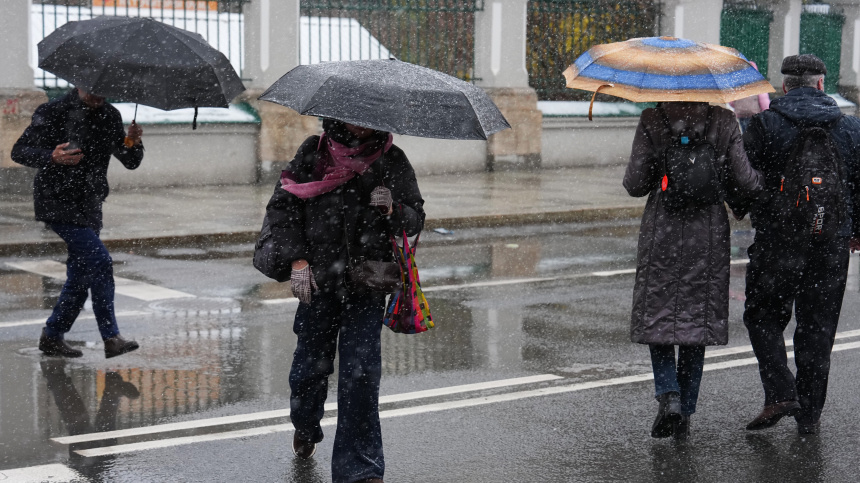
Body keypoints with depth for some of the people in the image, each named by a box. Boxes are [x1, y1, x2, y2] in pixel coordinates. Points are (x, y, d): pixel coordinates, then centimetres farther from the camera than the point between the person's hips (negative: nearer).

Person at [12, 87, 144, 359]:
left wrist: (132, 144, -15)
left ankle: (52, 336, 22)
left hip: (89, 206, 7)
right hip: (58, 205, -7)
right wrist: (51, 157, -28)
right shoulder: (53, 113, -9)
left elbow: (131, 163, 8)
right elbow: (19, 151, -10)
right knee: (100, 261, -17)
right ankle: (111, 338, -14)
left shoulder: (110, 117, 8)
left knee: (82, 274, 9)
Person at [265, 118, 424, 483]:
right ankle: (305, 427, 45)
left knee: (360, 371, -8)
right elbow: (281, 206, 3)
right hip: (318, 277, 1)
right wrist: (297, 259, -6)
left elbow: (415, 220, 5)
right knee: (311, 363, 13)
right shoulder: (313, 152, 2)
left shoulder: (392, 161, 3)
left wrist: (392, 210, -18)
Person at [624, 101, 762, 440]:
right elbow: (745, 183, -4)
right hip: (709, 233, 1)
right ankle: (685, 412, 12)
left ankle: (668, 395, -10)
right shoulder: (723, 122, -3)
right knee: (698, 319, 10)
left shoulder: (651, 122, -6)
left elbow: (635, 185, -6)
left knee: (657, 316, 11)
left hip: (662, 229, -1)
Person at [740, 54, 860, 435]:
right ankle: (809, 414, 15)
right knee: (818, 327, 10)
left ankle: (780, 394, -5)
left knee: (763, 316, 11)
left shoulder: (765, 125, -6)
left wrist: (748, 208, 16)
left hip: (777, 239, -3)